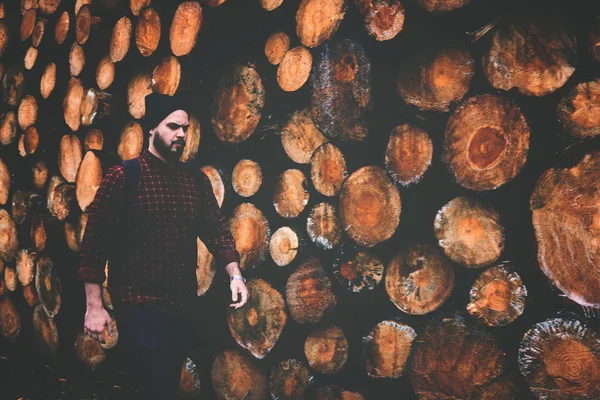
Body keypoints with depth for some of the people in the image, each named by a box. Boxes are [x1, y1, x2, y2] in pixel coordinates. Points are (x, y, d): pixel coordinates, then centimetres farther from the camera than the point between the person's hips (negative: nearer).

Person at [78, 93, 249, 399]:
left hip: (183, 305, 6)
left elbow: (216, 229, 2)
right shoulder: (123, 176, -7)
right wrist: (94, 306, -12)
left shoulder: (197, 181, 7)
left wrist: (234, 274, -14)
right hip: (139, 305, -5)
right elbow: (94, 241, -9)